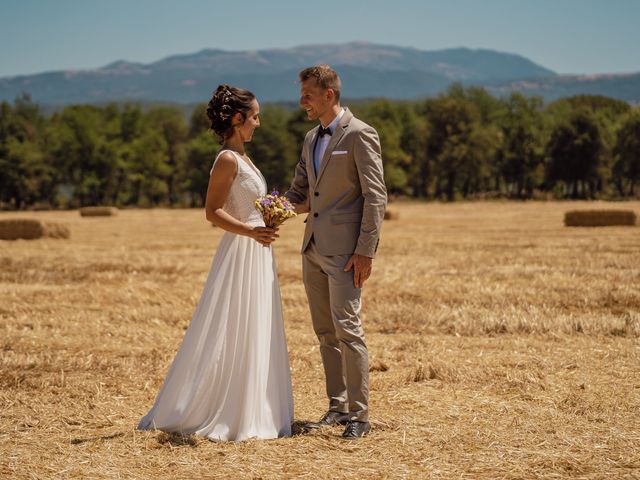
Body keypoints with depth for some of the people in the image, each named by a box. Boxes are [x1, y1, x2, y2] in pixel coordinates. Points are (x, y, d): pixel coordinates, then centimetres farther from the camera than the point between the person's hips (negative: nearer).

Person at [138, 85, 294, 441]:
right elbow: (213, 212, -19)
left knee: (256, 338, 12)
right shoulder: (228, 159, -15)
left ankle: (250, 411, 20)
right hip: (240, 255, -10)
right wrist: (250, 231, -29)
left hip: (258, 254, 10)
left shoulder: (242, 158, 13)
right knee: (230, 336, -5)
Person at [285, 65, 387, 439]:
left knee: (348, 329, -10)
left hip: (345, 250, -8)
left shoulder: (360, 135, -8)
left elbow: (376, 196, -12)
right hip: (314, 249, 8)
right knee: (326, 333, 11)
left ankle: (359, 415, -5)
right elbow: (300, 192, 22)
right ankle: (338, 407, 18)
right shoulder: (311, 139, 17)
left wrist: (365, 251, -17)